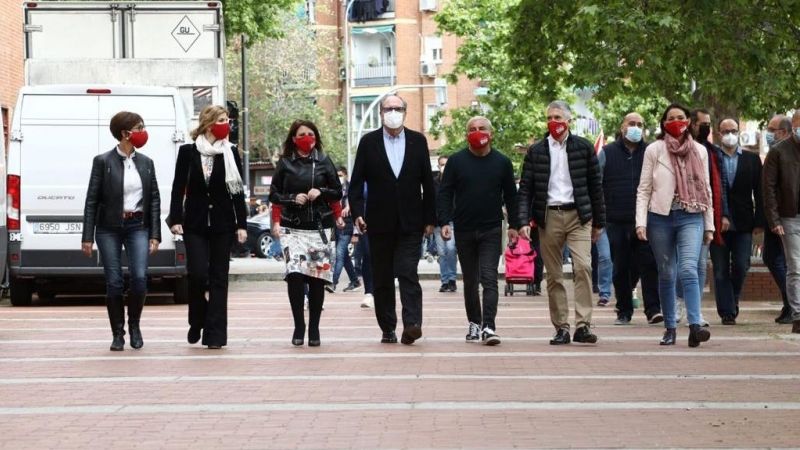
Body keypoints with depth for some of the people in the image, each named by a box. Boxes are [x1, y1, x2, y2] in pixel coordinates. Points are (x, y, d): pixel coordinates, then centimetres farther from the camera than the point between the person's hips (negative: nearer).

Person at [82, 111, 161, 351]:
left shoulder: (146, 163, 8)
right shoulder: (103, 161, -3)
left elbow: (154, 199, 8)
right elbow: (92, 200, -3)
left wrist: (155, 235, 0)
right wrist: (87, 237, -7)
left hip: (138, 226, 2)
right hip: (109, 228, -2)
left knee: (140, 277, -12)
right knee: (114, 282, 0)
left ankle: (134, 325, 10)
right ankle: (118, 334, 11)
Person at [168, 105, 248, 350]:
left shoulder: (231, 153, 3)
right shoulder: (187, 152, 0)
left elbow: (238, 190, 3)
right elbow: (178, 187, 2)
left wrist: (241, 224, -1)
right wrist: (175, 219, -5)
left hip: (222, 224, 1)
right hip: (195, 224, -1)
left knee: (218, 277, 1)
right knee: (197, 274, -8)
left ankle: (215, 334, 1)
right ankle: (197, 322, 17)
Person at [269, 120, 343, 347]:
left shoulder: (324, 161, 8)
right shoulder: (285, 163, 7)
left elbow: (337, 192, 10)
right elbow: (274, 194, 9)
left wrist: (321, 192, -8)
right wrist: (293, 198, -8)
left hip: (320, 227, 1)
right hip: (292, 227, -1)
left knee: (317, 278, -2)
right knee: (294, 274, -17)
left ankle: (314, 330, 7)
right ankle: (299, 326, -7)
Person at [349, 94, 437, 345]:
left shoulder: (418, 141, 6)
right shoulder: (368, 142, 4)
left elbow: (427, 182, 7)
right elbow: (357, 182, 2)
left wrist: (430, 218, 4)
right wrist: (357, 212, -11)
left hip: (410, 222, -1)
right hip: (380, 223, 1)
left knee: (408, 273, -12)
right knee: (382, 278, 5)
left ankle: (412, 324, -20)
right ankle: (388, 329, 10)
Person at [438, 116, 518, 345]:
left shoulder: (502, 162, 4)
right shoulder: (456, 161, 2)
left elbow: (511, 196, 9)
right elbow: (444, 193, 1)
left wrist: (513, 225, 5)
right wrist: (444, 221, -10)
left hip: (491, 231, -1)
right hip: (464, 231, 1)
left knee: (489, 278, -12)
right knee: (470, 281, 10)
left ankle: (488, 326, -19)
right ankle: (474, 324, 21)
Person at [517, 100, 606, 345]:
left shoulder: (584, 148, 6)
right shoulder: (536, 151, 7)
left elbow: (595, 186, 8)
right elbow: (525, 189, 4)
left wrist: (599, 222, 8)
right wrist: (523, 221, -8)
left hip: (578, 215, -1)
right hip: (549, 216, 1)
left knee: (583, 266, -17)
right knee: (554, 276, 3)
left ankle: (582, 325, -16)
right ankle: (561, 328, 8)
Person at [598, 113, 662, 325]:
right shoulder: (607, 153, 8)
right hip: (616, 221, 1)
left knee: (649, 265, -8)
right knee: (621, 268, 7)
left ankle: (653, 309, -8)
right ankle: (624, 312, 15)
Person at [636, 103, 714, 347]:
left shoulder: (699, 151, 10)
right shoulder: (654, 150, 3)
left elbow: (706, 189, 13)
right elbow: (644, 189, 2)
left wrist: (709, 225, 11)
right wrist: (640, 223, -8)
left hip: (691, 218, 0)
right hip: (661, 218, 0)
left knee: (688, 270, -17)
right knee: (666, 274, 6)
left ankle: (695, 326, -26)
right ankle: (670, 328, 15)